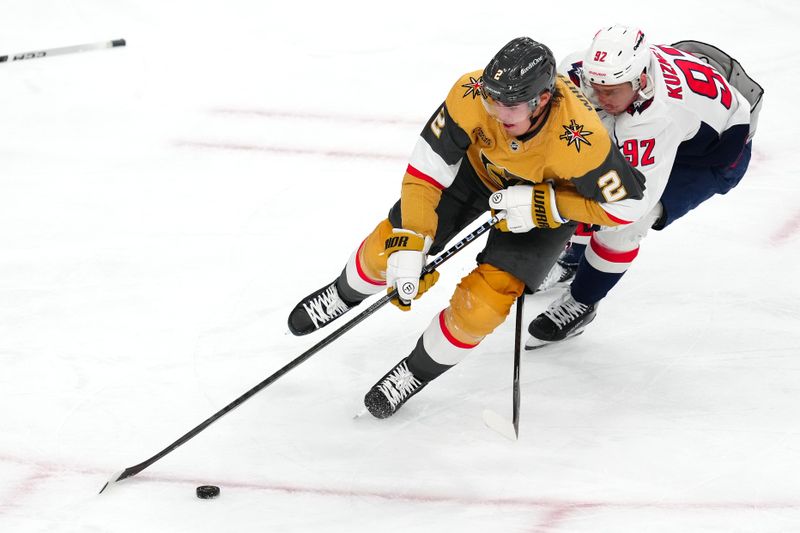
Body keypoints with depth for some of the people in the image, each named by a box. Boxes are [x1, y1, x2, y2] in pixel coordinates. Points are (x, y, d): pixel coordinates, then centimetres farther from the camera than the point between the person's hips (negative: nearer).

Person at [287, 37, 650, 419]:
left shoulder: (580, 140, -41)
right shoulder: (473, 94, -35)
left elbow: (627, 203, -27)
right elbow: (426, 166, -26)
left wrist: (541, 204, -32)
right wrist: (409, 246, -32)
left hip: (549, 198, -2)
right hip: (478, 165, 3)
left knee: (481, 302, -14)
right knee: (390, 242, 1)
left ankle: (418, 371, 14)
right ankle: (347, 294, 37)